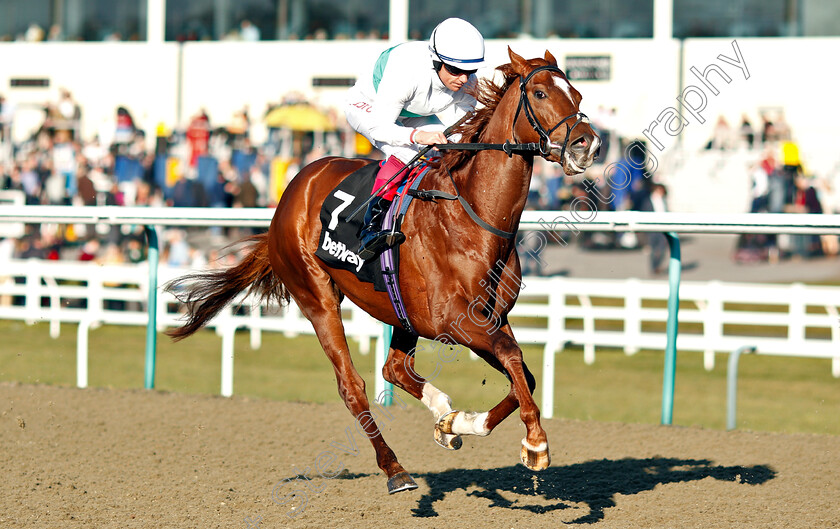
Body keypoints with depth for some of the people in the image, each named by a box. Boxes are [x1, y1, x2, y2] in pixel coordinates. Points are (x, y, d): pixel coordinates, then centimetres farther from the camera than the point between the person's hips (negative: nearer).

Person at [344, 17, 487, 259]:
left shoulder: (467, 84, -23)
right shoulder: (406, 72, -41)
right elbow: (378, 127, -38)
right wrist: (417, 135, -54)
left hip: (412, 115, 6)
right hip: (367, 107, -6)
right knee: (407, 152, -33)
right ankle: (370, 229, -35)